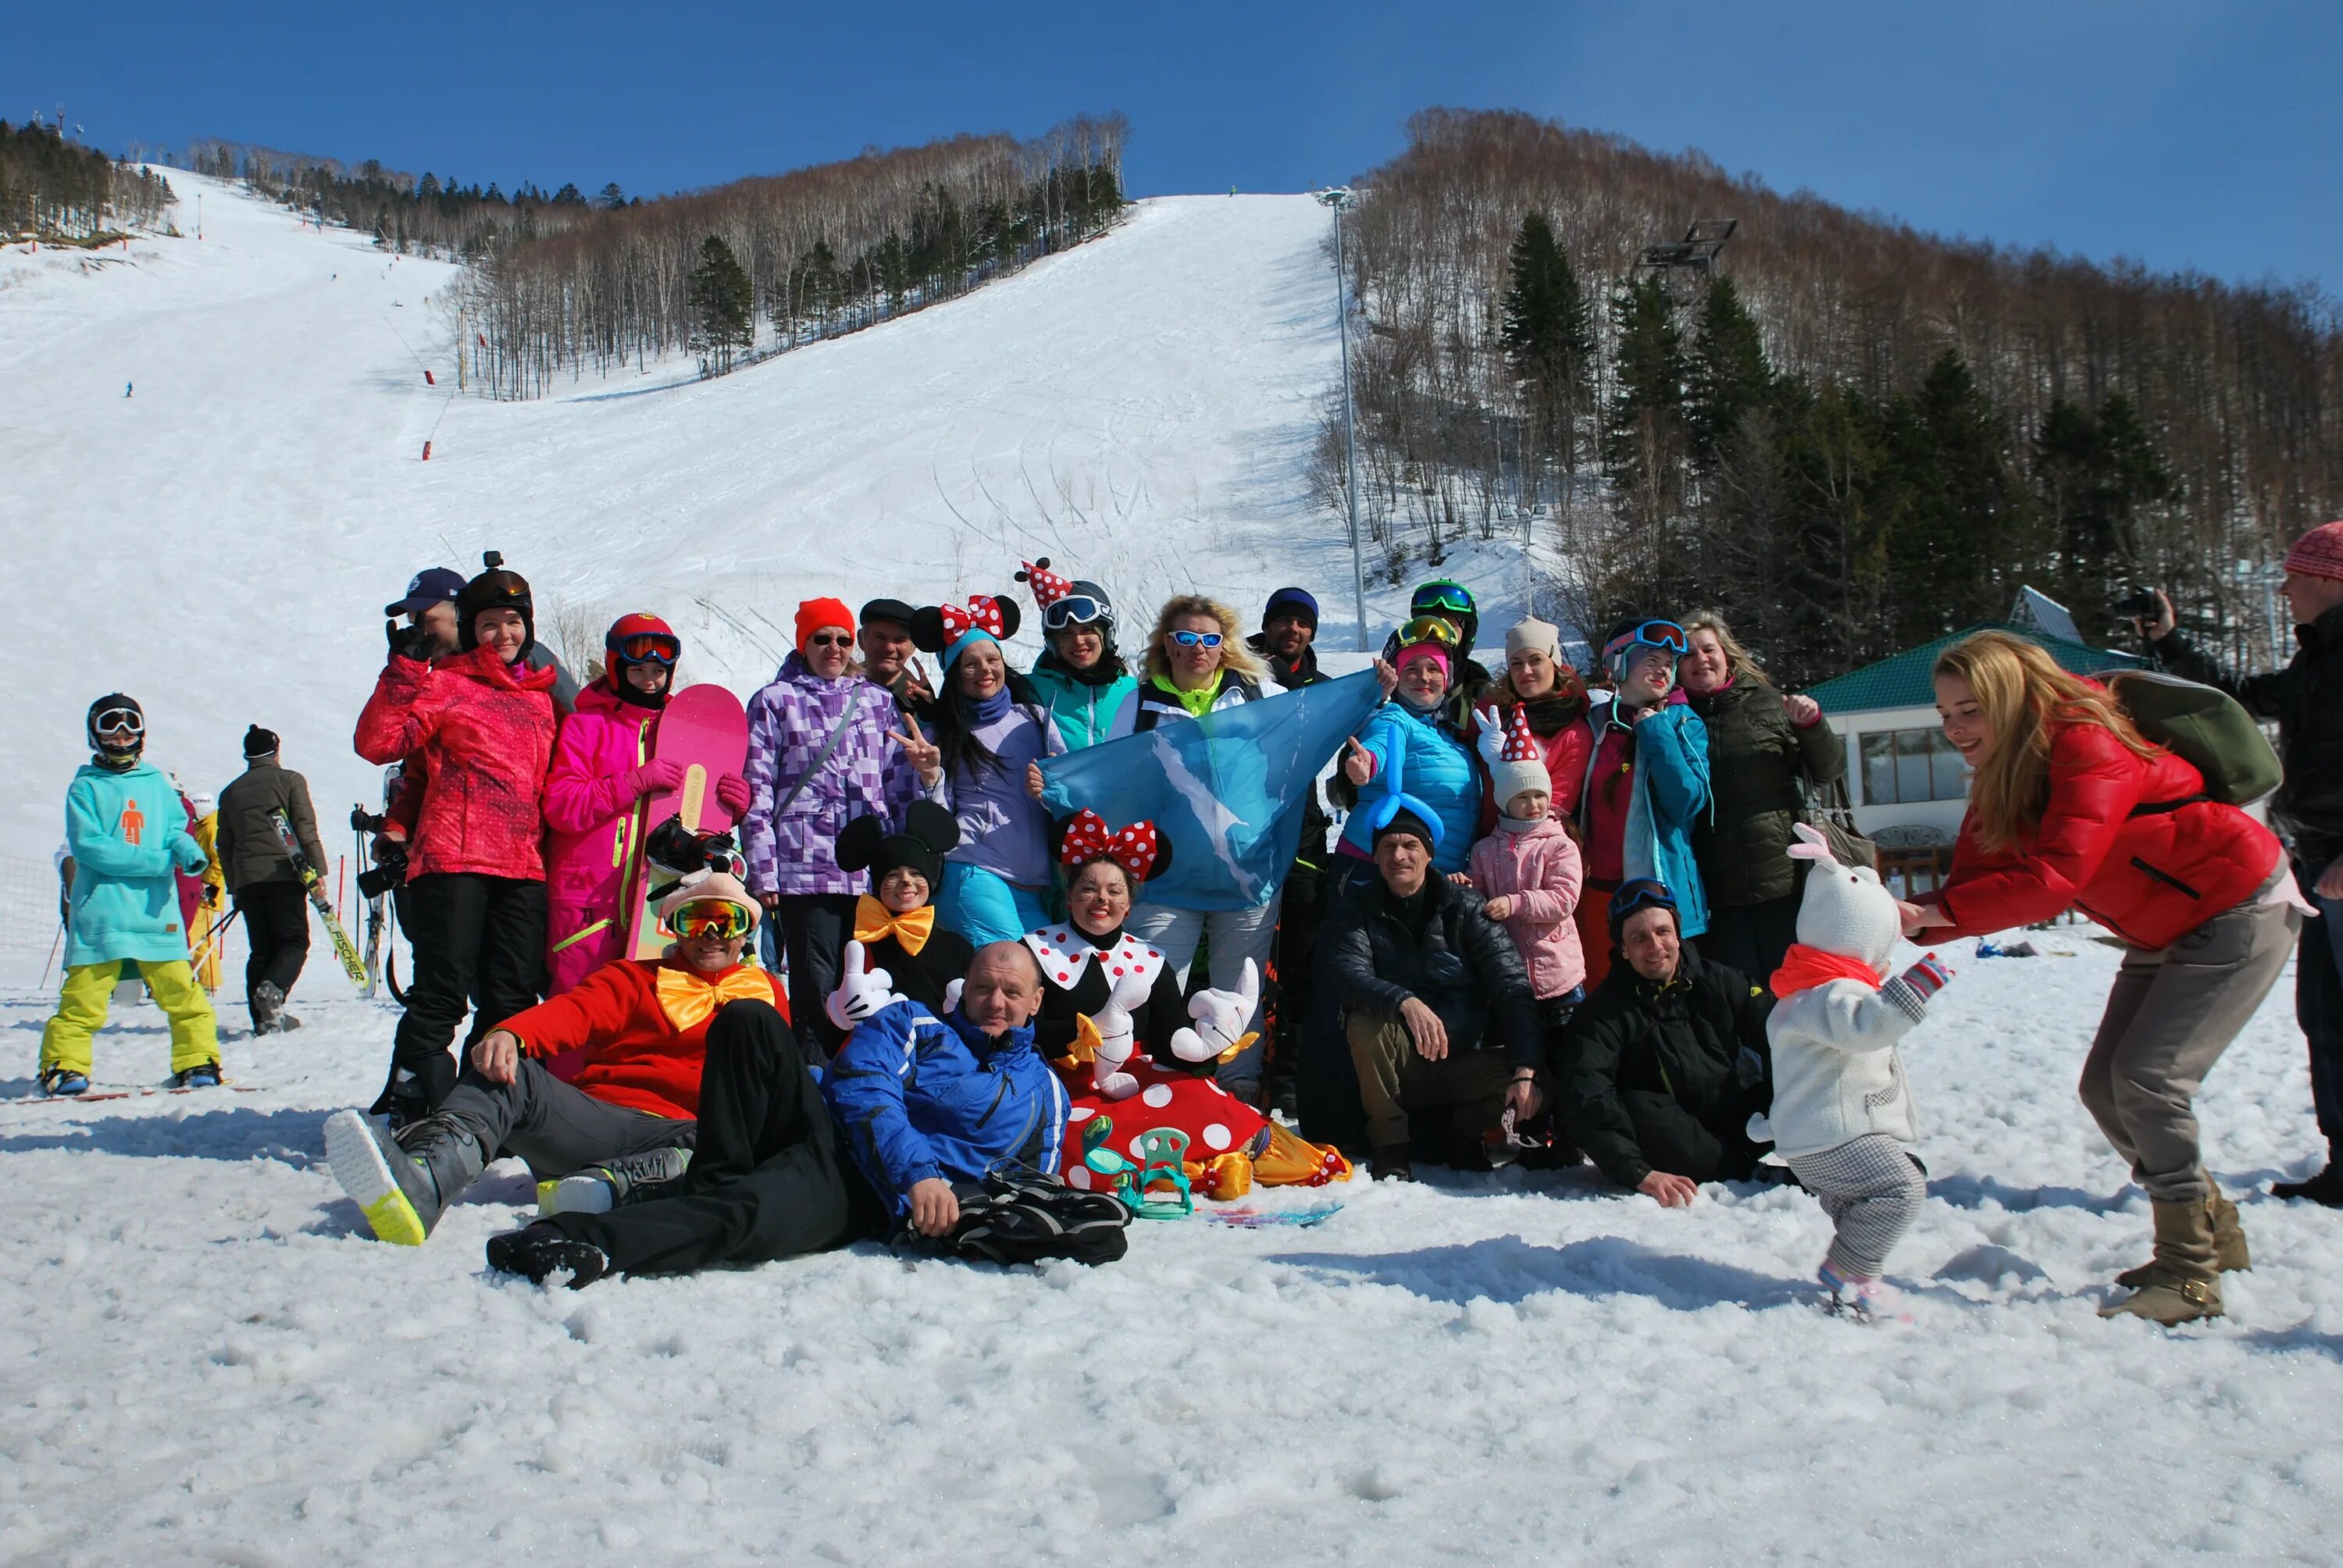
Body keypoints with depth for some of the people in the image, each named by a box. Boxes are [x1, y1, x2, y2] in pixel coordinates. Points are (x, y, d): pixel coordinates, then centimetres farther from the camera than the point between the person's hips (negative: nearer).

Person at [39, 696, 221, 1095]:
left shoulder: (157, 783, 14)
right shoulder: (85, 787, 3)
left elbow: (175, 830, 14)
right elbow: (87, 846, -8)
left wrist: (186, 850, -11)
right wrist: (158, 860, -13)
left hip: (156, 911, 3)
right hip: (100, 915, -2)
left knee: (182, 993, -1)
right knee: (84, 996, -4)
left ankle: (197, 1062, 6)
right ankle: (64, 1065, 8)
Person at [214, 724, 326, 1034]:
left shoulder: (231, 792, 18)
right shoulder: (289, 780, 5)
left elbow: (225, 846, 18)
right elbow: (306, 830, -4)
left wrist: (234, 887, 23)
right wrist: (317, 872, -4)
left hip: (246, 878, 4)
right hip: (283, 873, -4)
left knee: (261, 949, 8)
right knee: (294, 941, -2)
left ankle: (264, 1019, 1)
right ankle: (274, 988, -30)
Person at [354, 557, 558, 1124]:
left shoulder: (540, 698, 21)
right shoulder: (445, 683, 5)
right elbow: (377, 743, -8)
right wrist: (403, 671, -12)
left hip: (523, 866, 5)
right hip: (453, 860, -5)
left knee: (512, 1002, 5)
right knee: (442, 994, -9)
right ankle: (407, 1108, -1)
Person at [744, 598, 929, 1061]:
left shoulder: (878, 701, 17)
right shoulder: (775, 702, 8)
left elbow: (903, 787, 16)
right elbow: (757, 794, 3)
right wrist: (763, 874, -4)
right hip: (805, 870, -3)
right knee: (816, 988, -3)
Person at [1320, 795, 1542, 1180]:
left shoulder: (1465, 908, -2)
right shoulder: (1356, 912, -2)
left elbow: (1513, 989, -11)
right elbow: (1343, 976, -22)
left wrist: (1527, 1070, -26)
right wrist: (1404, 1002, -42)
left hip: (1464, 1061, 1)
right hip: (1395, 1068, 0)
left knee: (1538, 1088, -26)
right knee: (1365, 1023, -32)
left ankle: (1461, 1130, 4)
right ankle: (1391, 1144, -13)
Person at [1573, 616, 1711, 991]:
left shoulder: (1684, 725, 3)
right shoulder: (1595, 723, 9)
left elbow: (1688, 802, -13)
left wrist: (1655, 733, -10)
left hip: (1659, 887, -3)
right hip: (1597, 888, 3)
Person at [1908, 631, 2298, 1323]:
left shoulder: (2086, 745, -28)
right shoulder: (2001, 776, -1)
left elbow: (2057, 876, -38)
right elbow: (1974, 883, -8)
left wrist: (1932, 914, -42)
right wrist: (1897, 922, -27)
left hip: (2239, 912, -9)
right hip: (2163, 933, 9)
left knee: (2147, 1079, -18)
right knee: (2105, 1089, 6)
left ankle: (2191, 1277, -6)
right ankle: (2211, 1230, 25)